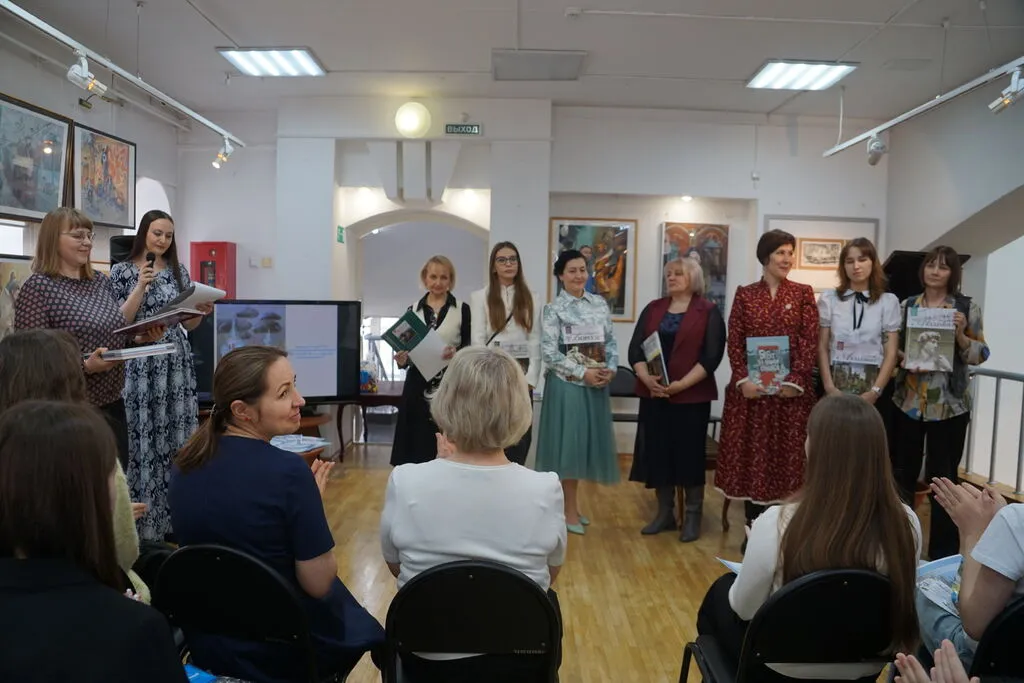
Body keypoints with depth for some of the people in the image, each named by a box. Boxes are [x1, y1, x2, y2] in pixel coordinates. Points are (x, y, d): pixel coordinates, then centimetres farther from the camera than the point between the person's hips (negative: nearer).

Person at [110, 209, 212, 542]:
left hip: (176, 363, 4)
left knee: (177, 436, 4)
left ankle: (177, 515, 14)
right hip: (139, 364, -3)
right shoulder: (122, 271, 0)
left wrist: (202, 311, -7)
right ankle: (144, 520, 7)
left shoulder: (179, 272, 11)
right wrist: (141, 286, -15)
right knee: (142, 437, -3)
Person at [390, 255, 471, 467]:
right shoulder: (413, 310, 11)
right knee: (416, 445, 2)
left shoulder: (462, 310, 3)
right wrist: (402, 359, -8)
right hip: (418, 385, 2)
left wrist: (456, 353, -20)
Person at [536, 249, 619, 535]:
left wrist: (611, 368, -7)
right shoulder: (553, 309, -6)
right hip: (567, 383, -5)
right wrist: (583, 372, -16)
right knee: (568, 442, 0)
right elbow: (549, 353, -12)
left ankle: (571, 504, 25)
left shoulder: (600, 303, 8)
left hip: (597, 383, 5)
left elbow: (611, 341, 10)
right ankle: (570, 510, 12)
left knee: (585, 442, 11)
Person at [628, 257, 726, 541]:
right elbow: (635, 349, 5)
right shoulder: (653, 309, 11)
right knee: (658, 452, 7)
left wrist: (680, 384, -18)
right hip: (654, 395, 4)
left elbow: (712, 356, -9)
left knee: (690, 454, 2)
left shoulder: (709, 312, 0)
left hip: (691, 396, -4)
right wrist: (647, 378, -13)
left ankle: (692, 516, 15)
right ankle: (664, 513, 20)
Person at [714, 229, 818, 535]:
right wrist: (743, 380, -11)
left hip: (791, 389, -1)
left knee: (786, 455, 3)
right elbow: (734, 342, 1)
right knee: (750, 454, 5)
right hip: (751, 388, 1)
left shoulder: (803, 293, 4)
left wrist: (795, 381, -12)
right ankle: (753, 529, 16)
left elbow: (810, 342, -2)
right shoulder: (744, 294, 6)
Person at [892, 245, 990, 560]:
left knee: (943, 478, 5)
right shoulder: (906, 306, 6)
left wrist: (960, 334, -19)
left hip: (949, 404, -2)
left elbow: (980, 355, -2)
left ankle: (943, 553, 18)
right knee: (903, 474, 10)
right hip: (907, 401, 2)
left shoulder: (967, 307, -1)